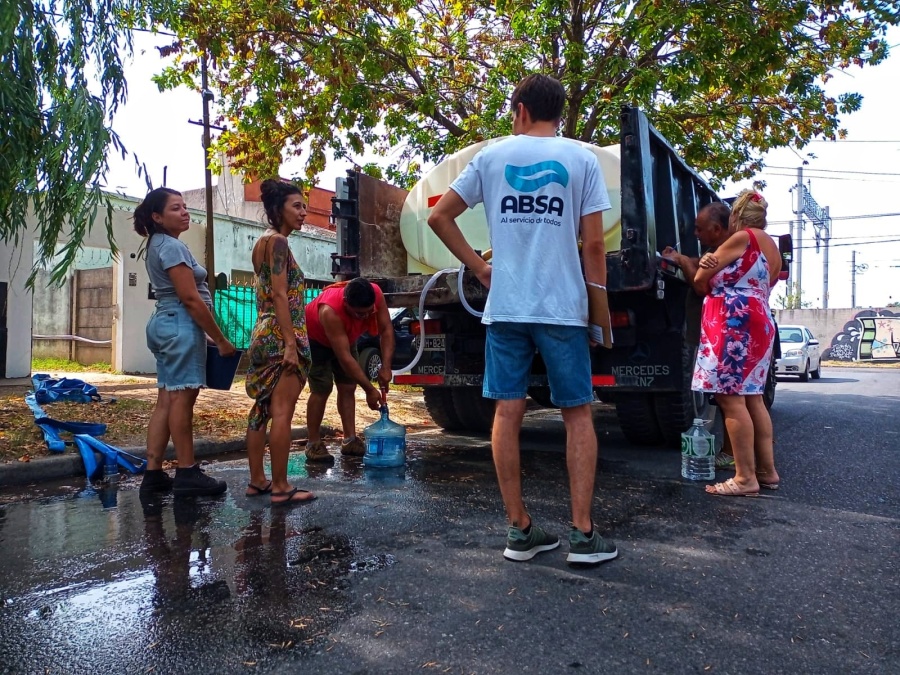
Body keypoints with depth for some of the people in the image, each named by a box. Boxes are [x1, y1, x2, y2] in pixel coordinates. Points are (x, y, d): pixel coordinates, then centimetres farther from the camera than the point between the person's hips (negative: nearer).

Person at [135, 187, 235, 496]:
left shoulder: (158, 245, 20)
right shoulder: (172, 246, -12)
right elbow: (191, 299, -17)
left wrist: (210, 336, 18)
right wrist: (221, 339, -13)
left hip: (164, 323, 10)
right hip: (181, 325, -10)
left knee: (166, 400, 9)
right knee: (183, 398, -7)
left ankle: (153, 473, 12)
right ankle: (187, 474, -1)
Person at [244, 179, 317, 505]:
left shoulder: (262, 242, 18)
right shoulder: (278, 241, -11)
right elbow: (280, 296, -18)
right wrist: (291, 344, -21)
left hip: (263, 334, 10)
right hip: (281, 336, -10)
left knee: (262, 409, 11)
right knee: (282, 412, -7)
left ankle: (257, 480, 19)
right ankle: (280, 487, -2)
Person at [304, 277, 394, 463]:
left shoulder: (376, 294, -31)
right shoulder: (330, 311, -44)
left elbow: (386, 330, -21)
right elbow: (345, 358, -42)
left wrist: (385, 367, -30)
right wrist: (370, 390, -38)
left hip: (346, 337, 6)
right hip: (314, 338, -5)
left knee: (348, 387, 1)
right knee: (322, 389, -12)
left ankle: (350, 441, 6)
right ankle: (313, 444, -3)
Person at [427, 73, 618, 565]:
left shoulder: (491, 156, 8)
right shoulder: (581, 159, 3)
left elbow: (439, 217, 7)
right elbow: (593, 243, -3)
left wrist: (479, 268, 11)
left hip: (505, 307, 2)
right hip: (563, 308, -1)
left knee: (507, 413, 6)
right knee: (578, 415, 7)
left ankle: (519, 530, 12)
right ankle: (583, 534, 7)